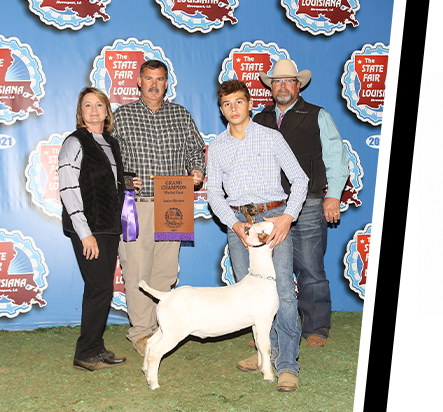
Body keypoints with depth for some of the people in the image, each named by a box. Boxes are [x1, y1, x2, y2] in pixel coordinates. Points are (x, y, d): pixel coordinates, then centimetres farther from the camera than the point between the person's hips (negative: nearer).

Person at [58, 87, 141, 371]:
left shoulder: (111, 143, 16)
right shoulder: (75, 143, -6)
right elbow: (68, 191, -13)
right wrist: (85, 233, -18)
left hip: (110, 227, 7)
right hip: (88, 228, -7)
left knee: (102, 289, 10)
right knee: (101, 288, -8)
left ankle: (96, 349, 20)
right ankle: (86, 355, 4)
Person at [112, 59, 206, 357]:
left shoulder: (181, 115, 12)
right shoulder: (123, 115, 6)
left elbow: (196, 150, 17)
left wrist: (197, 171, -2)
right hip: (135, 204, -2)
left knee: (166, 269, 7)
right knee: (137, 269, -2)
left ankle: (159, 325, 22)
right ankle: (141, 331, 12)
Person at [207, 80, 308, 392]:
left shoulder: (271, 138, 3)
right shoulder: (217, 147, 11)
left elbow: (300, 178, 2)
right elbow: (214, 192, 8)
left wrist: (287, 217, -12)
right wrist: (234, 224, -8)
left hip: (274, 217, -3)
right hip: (237, 220, 4)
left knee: (283, 289, -12)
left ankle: (287, 363, -6)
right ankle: (268, 349, 23)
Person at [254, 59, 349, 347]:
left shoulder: (318, 117, 10)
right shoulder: (259, 121, 19)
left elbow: (336, 158, 5)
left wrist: (333, 195, -3)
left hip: (307, 206, -3)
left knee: (310, 269, -2)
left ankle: (316, 328, 13)